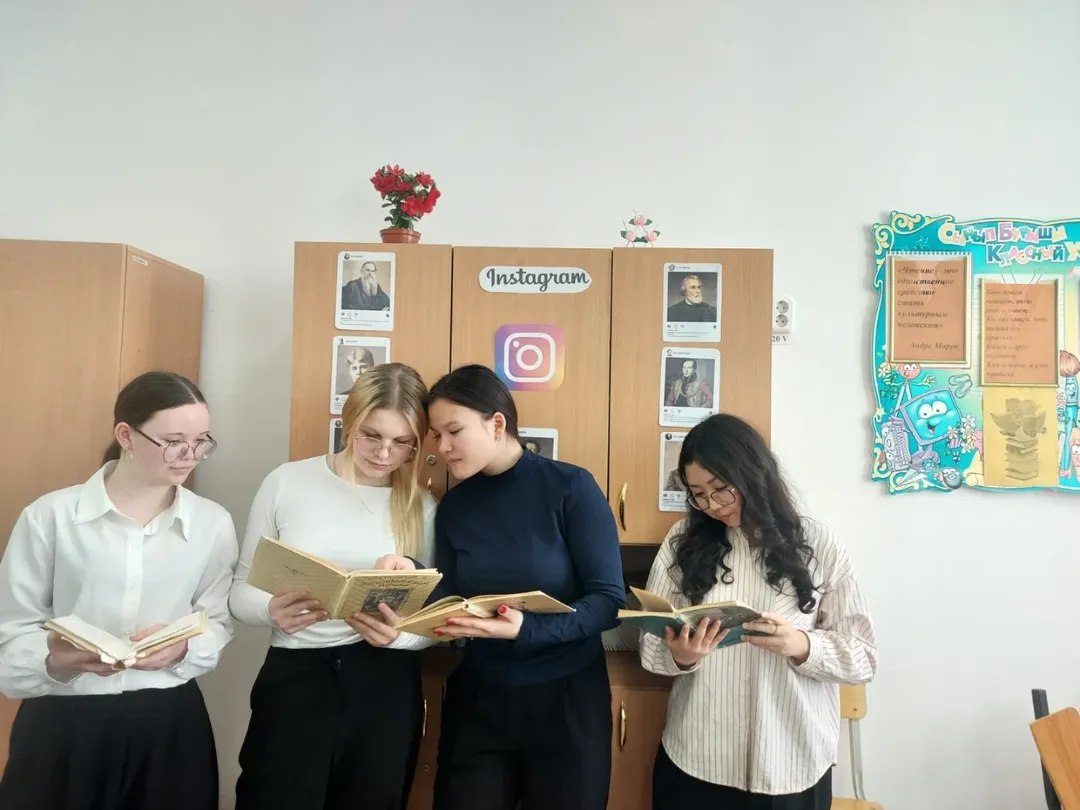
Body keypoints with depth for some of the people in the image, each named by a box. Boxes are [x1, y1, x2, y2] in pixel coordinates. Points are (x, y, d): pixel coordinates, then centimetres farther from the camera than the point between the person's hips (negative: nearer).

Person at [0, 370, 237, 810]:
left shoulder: (213, 523, 0)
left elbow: (217, 623, 3)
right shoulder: (50, 516, -6)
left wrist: (182, 648, -17)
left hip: (169, 720, 2)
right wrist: (56, 660, -21)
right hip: (63, 722, -1)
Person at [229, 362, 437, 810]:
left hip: (385, 686, 2)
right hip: (294, 678, -1)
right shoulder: (287, 482, -2)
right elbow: (241, 588, 3)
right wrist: (273, 610, -19)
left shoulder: (422, 507, 3)